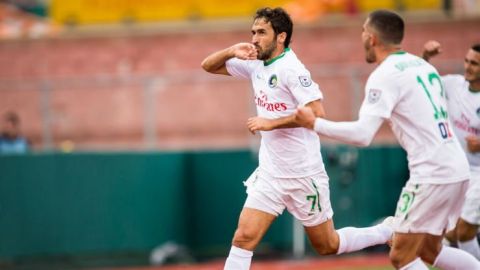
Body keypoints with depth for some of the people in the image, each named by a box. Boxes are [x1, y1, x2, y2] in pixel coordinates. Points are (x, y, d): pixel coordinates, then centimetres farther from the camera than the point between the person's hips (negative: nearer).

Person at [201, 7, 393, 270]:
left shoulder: (290, 68, -17)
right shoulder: (256, 65, 5)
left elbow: (316, 112, -26)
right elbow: (208, 65, 12)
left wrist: (271, 123, -22)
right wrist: (232, 51, -8)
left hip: (303, 176, -6)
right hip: (270, 174, 6)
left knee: (328, 246, 9)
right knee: (244, 237, -9)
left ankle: (391, 233, 31)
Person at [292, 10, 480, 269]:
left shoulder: (384, 75, -11)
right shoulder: (422, 65, 16)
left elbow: (362, 134, -19)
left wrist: (314, 123, -11)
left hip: (432, 175, -9)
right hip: (457, 170, 9)